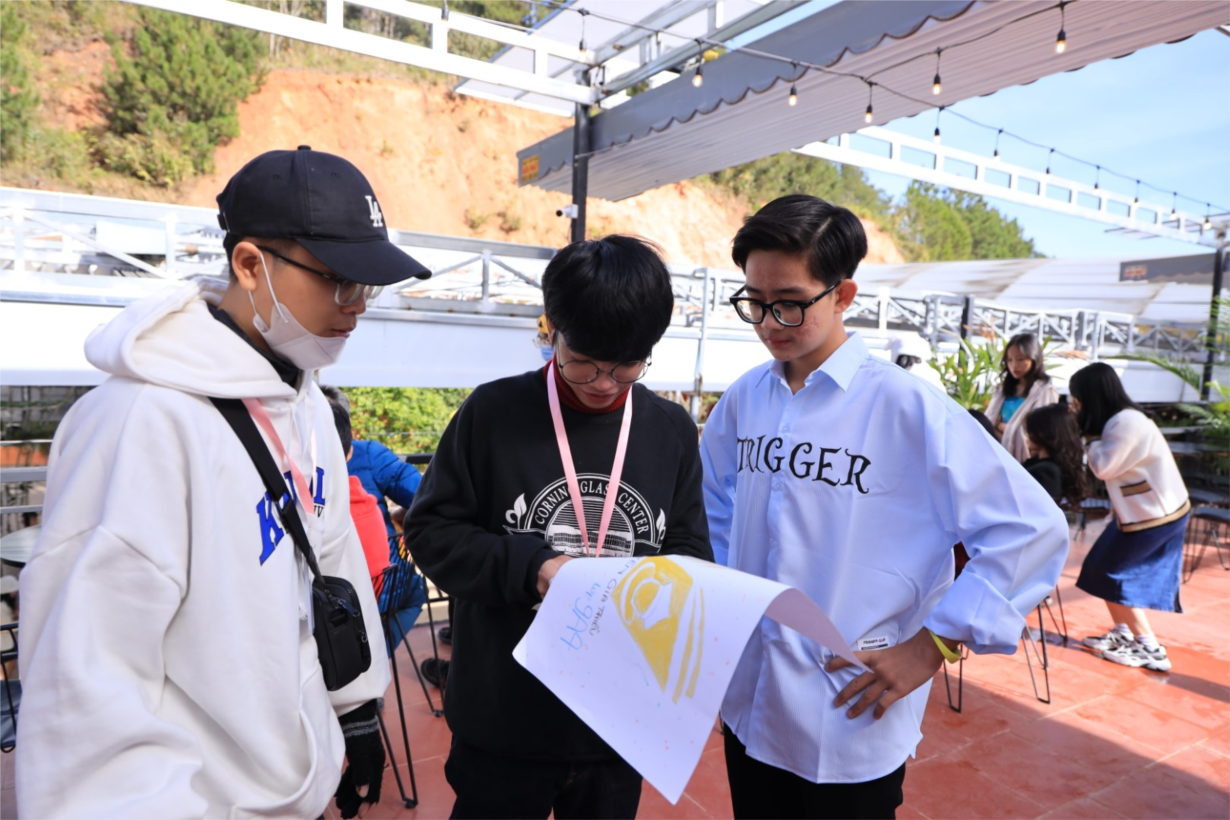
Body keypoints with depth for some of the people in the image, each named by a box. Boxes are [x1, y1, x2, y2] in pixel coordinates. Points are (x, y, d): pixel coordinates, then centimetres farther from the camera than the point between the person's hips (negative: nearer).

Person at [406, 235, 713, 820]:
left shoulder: (673, 431, -1)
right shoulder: (492, 413, -9)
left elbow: (689, 553, 5)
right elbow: (431, 529, -6)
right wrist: (527, 567, -20)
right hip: (503, 719, -2)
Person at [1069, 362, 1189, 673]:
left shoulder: (1127, 422, -24)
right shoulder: (1118, 419, 7)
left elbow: (1103, 467, -22)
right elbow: (1103, 464, 6)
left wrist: (1089, 431, -14)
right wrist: (1083, 425, 0)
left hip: (1155, 514, -10)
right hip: (1147, 509, 10)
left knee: (1108, 573, -1)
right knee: (1103, 568, 13)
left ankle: (1149, 649, 5)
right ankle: (1123, 633, 23)